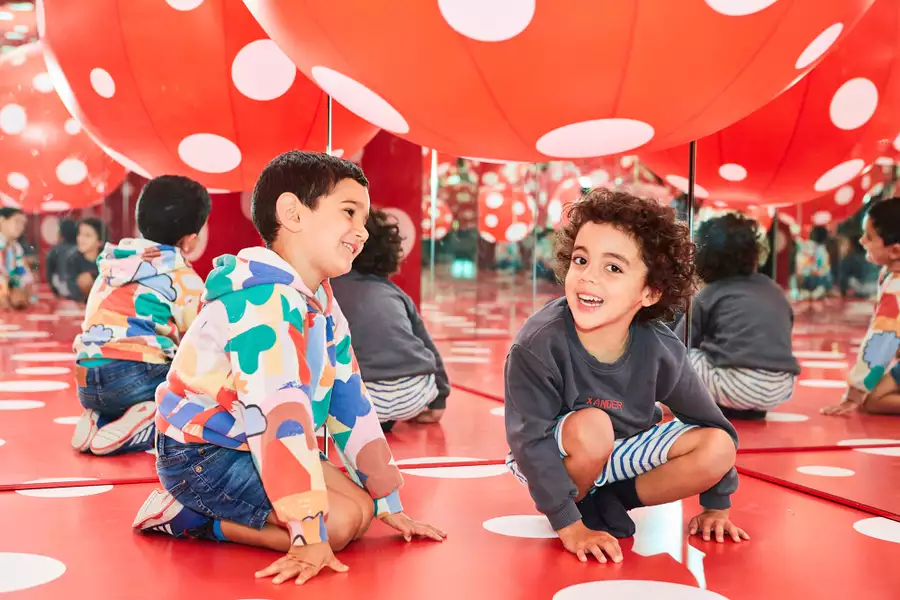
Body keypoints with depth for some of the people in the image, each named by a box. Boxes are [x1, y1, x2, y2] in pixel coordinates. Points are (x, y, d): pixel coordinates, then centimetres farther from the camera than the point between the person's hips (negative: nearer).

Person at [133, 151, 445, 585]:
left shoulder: (322, 306, 5)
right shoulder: (265, 303, -27)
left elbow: (349, 403, 7)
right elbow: (282, 416, -33)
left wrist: (388, 504, 9)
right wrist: (309, 539, -35)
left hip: (254, 448, 10)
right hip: (201, 455, -10)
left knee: (361, 507, 2)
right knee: (340, 521, -19)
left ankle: (201, 507, 6)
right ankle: (187, 517, -5)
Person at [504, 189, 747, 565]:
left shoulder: (660, 350, -20)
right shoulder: (539, 343, -31)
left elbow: (712, 425, -5)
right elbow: (531, 444, -28)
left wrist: (716, 506, -1)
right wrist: (569, 525, -29)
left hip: (620, 455, 4)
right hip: (549, 460, -4)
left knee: (719, 448, -13)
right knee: (591, 426, -35)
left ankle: (604, 502, 0)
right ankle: (576, 510, -6)